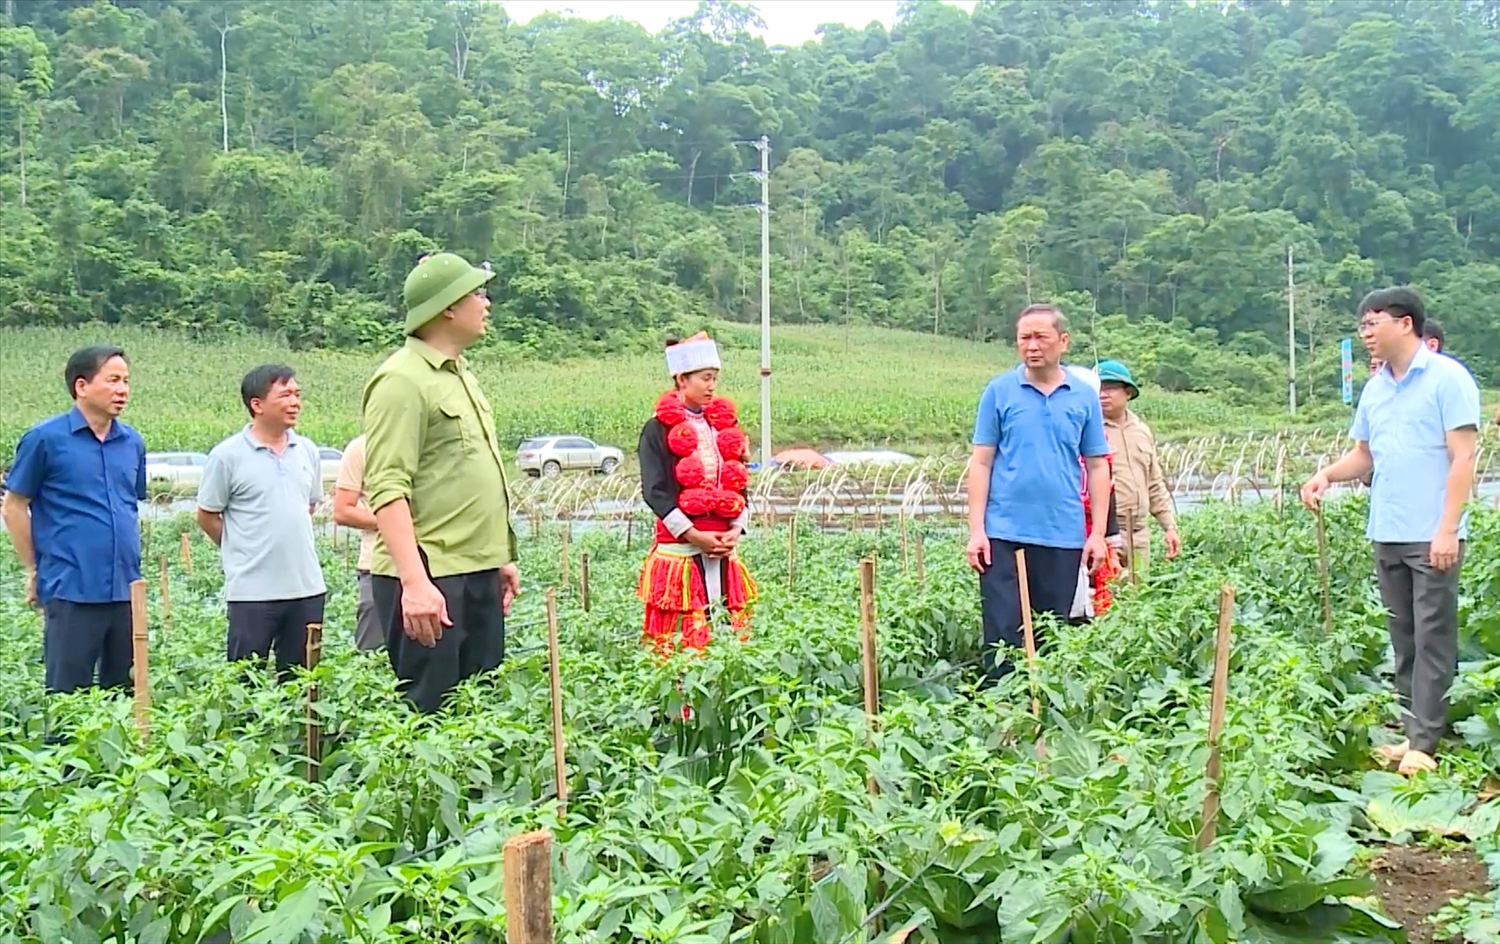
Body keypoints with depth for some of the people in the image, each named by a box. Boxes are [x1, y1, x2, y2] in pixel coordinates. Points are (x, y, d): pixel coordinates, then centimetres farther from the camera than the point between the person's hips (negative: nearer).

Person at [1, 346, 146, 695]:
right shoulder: (45, 439, -6)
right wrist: (34, 570, 0)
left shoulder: (132, 442, 9)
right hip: (71, 591, -5)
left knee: (124, 693, 11)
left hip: (126, 590, 5)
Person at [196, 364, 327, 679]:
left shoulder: (307, 450, 7)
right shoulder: (227, 456, -7)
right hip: (252, 591, -4)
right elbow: (207, 516, 0)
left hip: (307, 585, 5)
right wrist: (243, 549, 7)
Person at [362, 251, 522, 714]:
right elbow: (388, 490, -20)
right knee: (427, 717, -5)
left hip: (478, 574, 9)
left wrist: (501, 556, 23)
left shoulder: (460, 375, 18)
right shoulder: (403, 380, -12)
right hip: (426, 578, -9)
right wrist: (415, 582, -27)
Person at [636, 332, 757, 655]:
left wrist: (736, 530, -1)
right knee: (679, 640, -7)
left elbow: (739, 483, 16)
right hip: (679, 550, -6)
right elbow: (655, 491, -9)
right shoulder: (659, 429, -3)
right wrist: (695, 536, -14)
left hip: (724, 550, 6)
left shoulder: (723, 425, 15)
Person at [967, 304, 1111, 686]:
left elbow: (1097, 467, 8)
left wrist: (1098, 534, 2)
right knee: (1002, 634, -2)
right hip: (1005, 535, -2)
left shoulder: (1084, 396, 6)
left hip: (1064, 537, 2)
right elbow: (981, 463, 1)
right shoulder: (999, 391, 1)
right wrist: (976, 530, -6)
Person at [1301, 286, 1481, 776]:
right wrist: (1328, 474, 1)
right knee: (1403, 639, 11)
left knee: (1432, 639, -5)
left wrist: (1448, 528, -17)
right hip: (1387, 534, 7)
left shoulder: (1447, 378, -7)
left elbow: (1463, 457, -11)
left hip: (1432, 537, -7)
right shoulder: (1375, 388, 14)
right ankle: (1413, 732, 18)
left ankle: (1425, 744, -4)